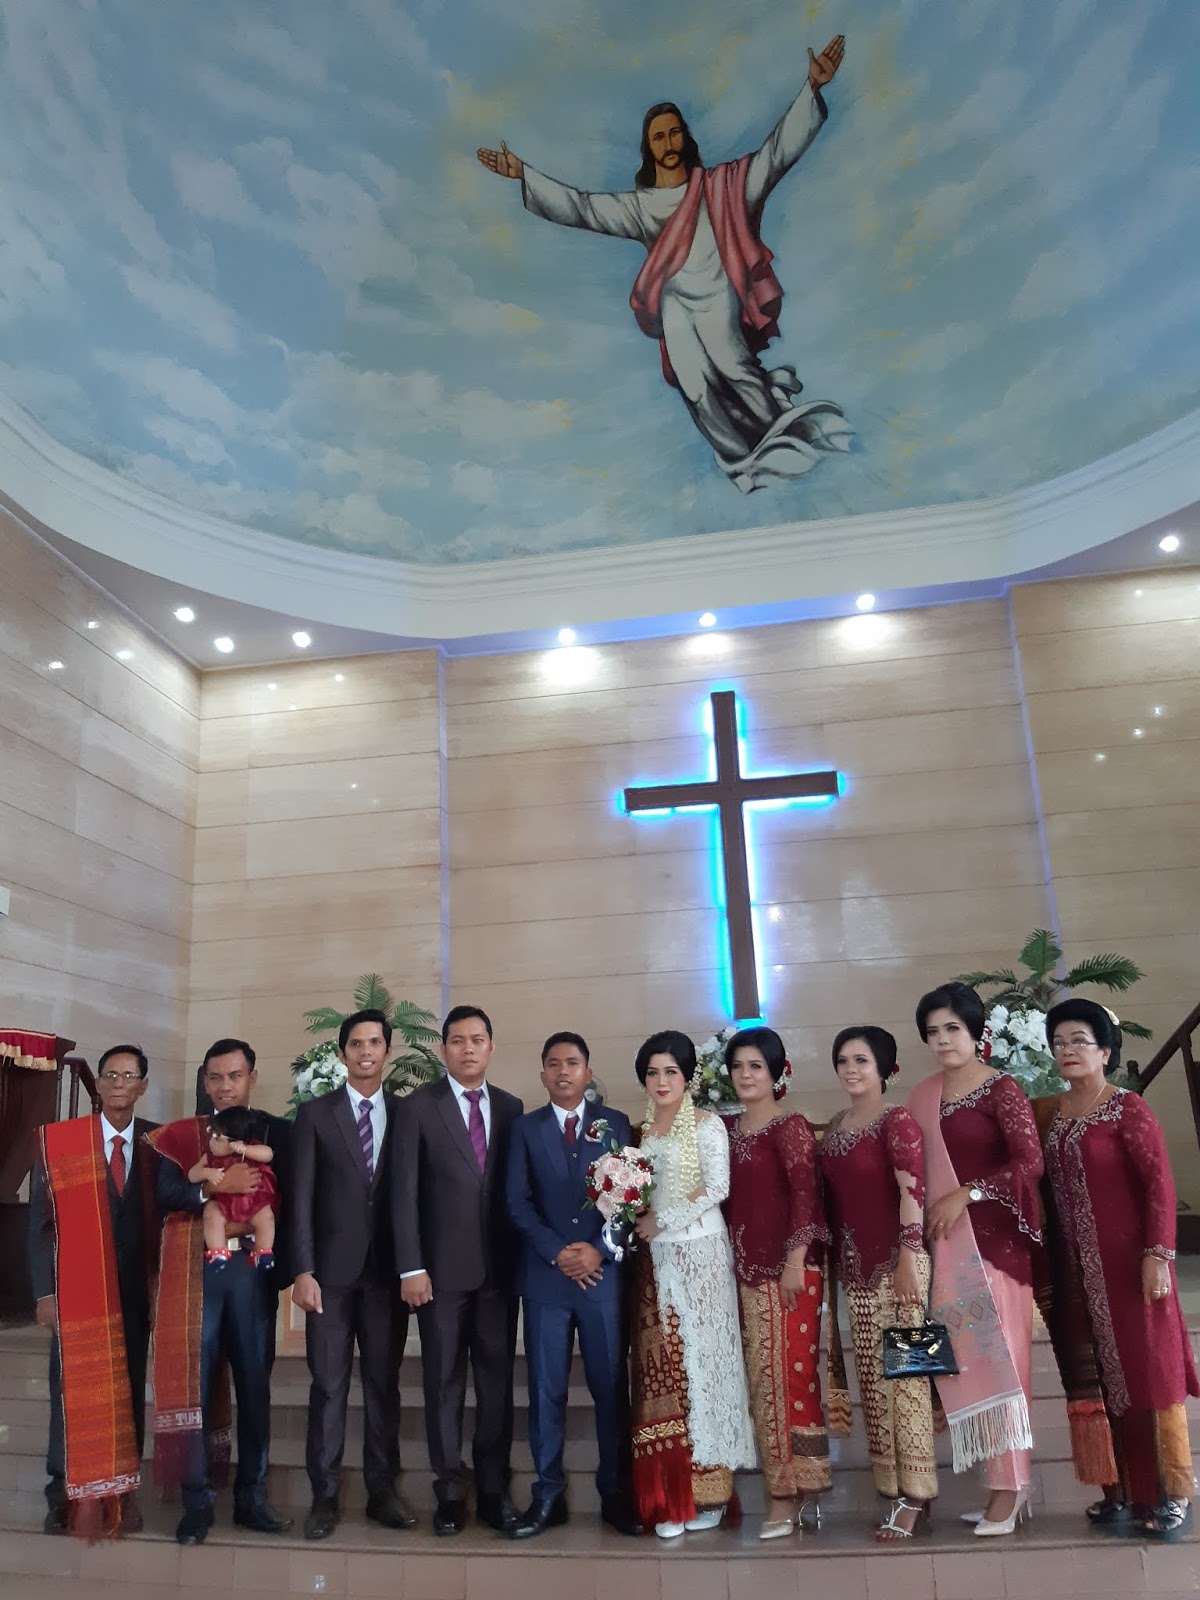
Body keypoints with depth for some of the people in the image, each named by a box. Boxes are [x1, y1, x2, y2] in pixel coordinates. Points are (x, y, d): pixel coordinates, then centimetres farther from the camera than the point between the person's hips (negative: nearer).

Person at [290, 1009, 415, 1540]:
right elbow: (301, 1198, -2)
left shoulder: (405, 1115, 6)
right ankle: (325, 1495, 14)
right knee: (329, 1385, 3)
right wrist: (303, 1270, -9)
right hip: (332, 1271, -1)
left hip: (387, 1272, 2)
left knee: (384, 1383, 8)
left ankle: (382, 1491, 19)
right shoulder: (315, 1114, 2)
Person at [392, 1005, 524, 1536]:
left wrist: (524, 1258, 3)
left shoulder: (511, 1108, 7)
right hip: (442, 1269, -2)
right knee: (444, 1382, 7)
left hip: (500, 1268, 3)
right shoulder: (418, 1107, -3)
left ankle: (494, 1488, 20)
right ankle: (450, 1491, 19)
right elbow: (404, 1193, -6)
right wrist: (411, 1268, -10)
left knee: (497, 1380, 9)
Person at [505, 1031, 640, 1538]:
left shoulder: (615, 1124, 7)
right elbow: (518, 1202, 0)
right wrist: (557, 1252, -10)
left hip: (604, 1272, 0)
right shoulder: (526, 1128, 7)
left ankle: (615, 1494, 16)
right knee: (546, 1391, 5)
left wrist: (601, 1250, -11)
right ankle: (548, 1497, 15)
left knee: (612, 1388, 4)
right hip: (545, 1275, 0)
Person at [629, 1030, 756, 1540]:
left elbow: (717, 1188, -10)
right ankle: (669, 1499, 8)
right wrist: (635, 1220, -4)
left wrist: (662, 1220, -11)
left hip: (699, 1253, -4)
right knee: (659, 1368, 2)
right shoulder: (641, 1130, 12)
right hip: (653, 1258, 5)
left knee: (700, 1358, -2)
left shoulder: (707, 1125, -2)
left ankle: (708, 1491, 8)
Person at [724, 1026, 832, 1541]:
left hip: (787, 1266, -7)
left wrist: (797, 1261, -19)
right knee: (761, 1378, 9)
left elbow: (806, 1195, -14)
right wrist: (734, 1264, 11)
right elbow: (728, 1197, 14)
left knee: (787, 1372, -3)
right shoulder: (729, 1129, 11)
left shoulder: (791, 1125, -8)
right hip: (746, 1268, 7)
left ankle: (788, 1495, 6)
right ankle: (797, 1489, 20)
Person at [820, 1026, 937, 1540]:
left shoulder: (897, 1122, -9)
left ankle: (915, 1497, 6)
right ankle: (894, 1492, 21)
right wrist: (833, 1259, 13)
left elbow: (912, 1191, -16)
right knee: (873, 1381, 11)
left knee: (905, 1377, -3)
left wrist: (908, 1257, -20)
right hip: (855, 1266, 7)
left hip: (896, 1260, -7)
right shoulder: (834, 1127, 11)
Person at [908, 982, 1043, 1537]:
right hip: (947, 1245, 6)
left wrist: (966, 1194, -16)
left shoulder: (1002, 1090, -7)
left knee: (998, 1358, -4)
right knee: (967, 1361, 7)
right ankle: (1005, 1482, 18)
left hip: (994, 1239, -6)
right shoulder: (923, 1096, 11)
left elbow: (1031, 1164, -15)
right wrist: (928, 1218, 3)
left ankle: (1008, 1487, 4)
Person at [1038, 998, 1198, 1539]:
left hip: (1128, 1264, -6)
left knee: (1147, 1371, 1)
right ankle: (1120, 1488, 20)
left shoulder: (1127, 1109, -9)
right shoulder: (1051, 1114, 8)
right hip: (1076, 1269, 6)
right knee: (1097, 1377, 10)